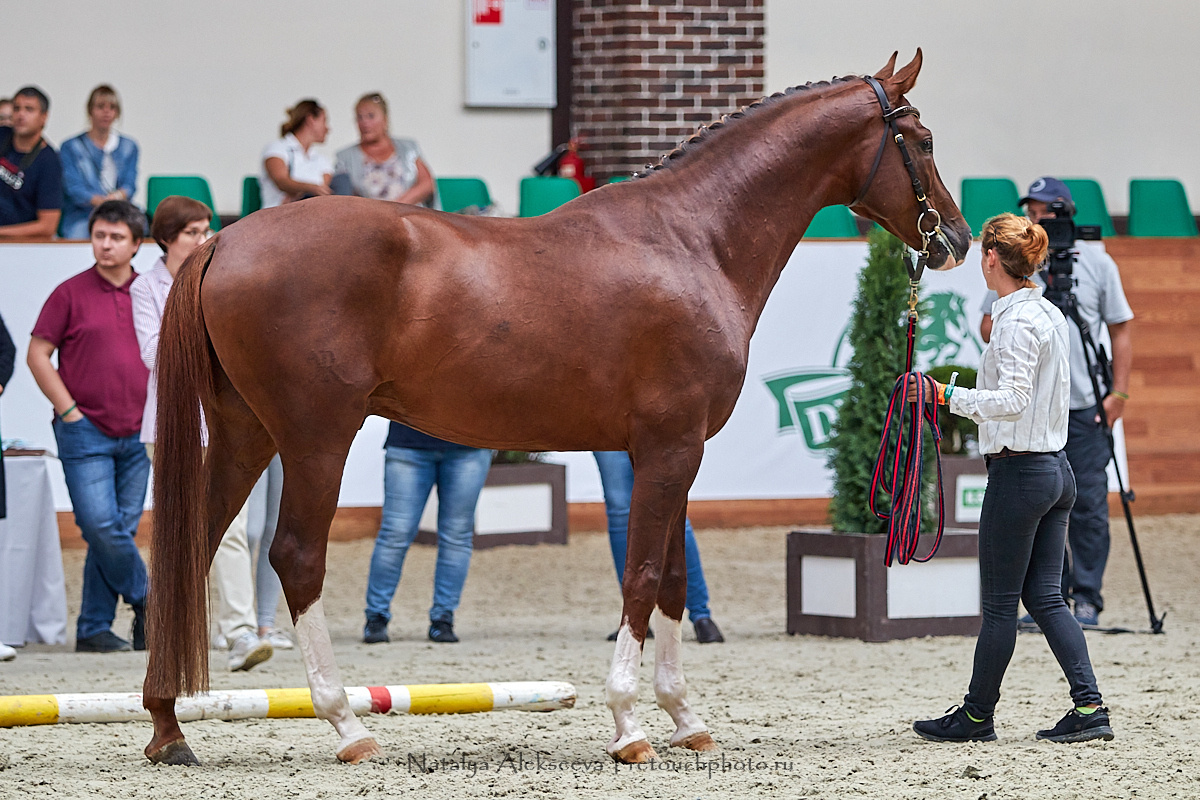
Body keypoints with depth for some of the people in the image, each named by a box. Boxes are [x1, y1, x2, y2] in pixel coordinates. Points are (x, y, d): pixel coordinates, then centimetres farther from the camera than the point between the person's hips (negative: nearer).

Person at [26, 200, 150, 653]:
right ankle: (146, 600, 7)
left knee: (120, 530, 3)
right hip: (86, 433, -3)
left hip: (137, 435, 3)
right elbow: (38, 354, -1)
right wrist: (69, 411, -7)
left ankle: (94, 628, 10)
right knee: (100, 526, -13)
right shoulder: (71, 294, -1)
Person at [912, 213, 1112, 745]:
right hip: (1058, 469, 9)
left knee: (999, 602, 1)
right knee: (1044, 596, 9)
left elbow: (1013, 400, -26)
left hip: (1019, 472, -9)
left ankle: (977, 716, 10)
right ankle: (1089, 707, 1)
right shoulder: (1050, 314, 12)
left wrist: (947, 397, -29)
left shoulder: (1016, 321, -17)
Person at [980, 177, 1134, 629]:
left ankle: (1087, 601, 1)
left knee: (1089, 505, -4)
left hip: (1085, 405, -2)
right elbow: (987, 327, 11)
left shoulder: (1097, 264, 4)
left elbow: (1120, 332, 5)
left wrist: (1119, 392, -4)